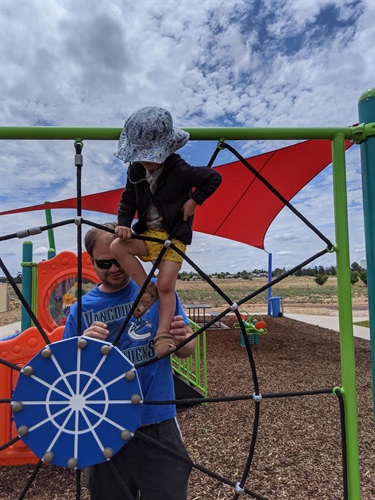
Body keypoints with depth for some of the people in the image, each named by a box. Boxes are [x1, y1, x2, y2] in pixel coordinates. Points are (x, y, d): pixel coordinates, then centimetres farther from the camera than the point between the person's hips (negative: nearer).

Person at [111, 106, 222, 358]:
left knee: (166, 286, -13)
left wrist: (194, 200, -15)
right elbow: (128, 199, 8)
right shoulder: (136, 170, 1)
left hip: (174, 235, -5)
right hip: (147, 233, 5)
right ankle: (147, 290, -7)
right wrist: (124, 223, -9)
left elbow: (214, 177, -7)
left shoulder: (179, 170, -14)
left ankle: (164, 334, 0)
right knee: (117, 247, -21)